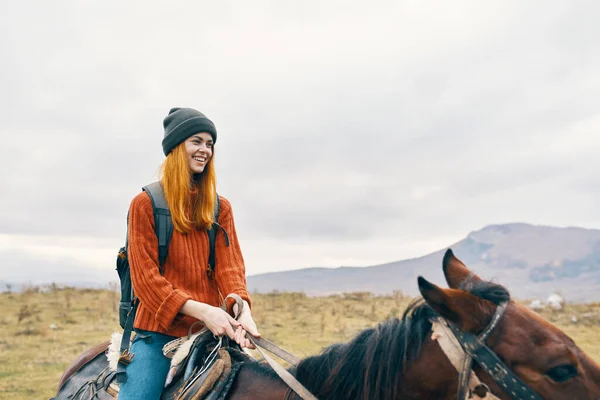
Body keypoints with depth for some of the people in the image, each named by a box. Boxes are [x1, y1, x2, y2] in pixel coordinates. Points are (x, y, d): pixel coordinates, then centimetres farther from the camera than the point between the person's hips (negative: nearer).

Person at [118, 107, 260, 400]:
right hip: (158, 331, -3)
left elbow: (230, 266, 3)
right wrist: (201, 310, -18)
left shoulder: (220, 208, 12)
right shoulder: (146, 204, 1)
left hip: (209, 331, 3)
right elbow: (145, 277, -6)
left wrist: (241, 307, -19)